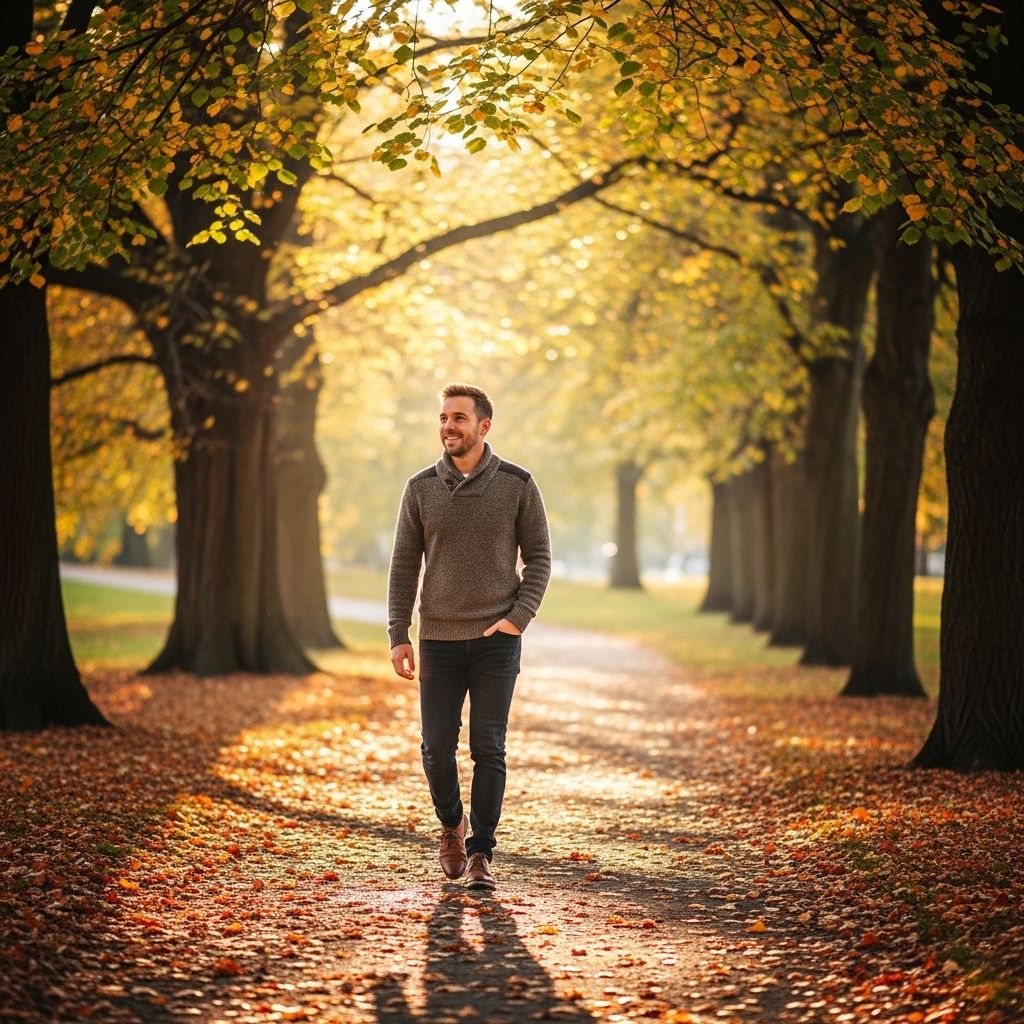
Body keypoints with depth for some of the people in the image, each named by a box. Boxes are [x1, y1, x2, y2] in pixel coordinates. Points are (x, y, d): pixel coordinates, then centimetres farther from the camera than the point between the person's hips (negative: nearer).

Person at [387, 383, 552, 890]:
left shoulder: (517, 484, 0)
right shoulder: (421, 487, 4)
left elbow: (538, 557, 3)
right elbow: (404, 564, 6)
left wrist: (518, 617, -11)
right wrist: (397, 636, -1)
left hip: (496, 640, -2)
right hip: (438, 639, 2)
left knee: (488, 748, -3)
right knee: (437, 747, 3)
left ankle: (481, 853, 7)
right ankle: (452, 824, 30)